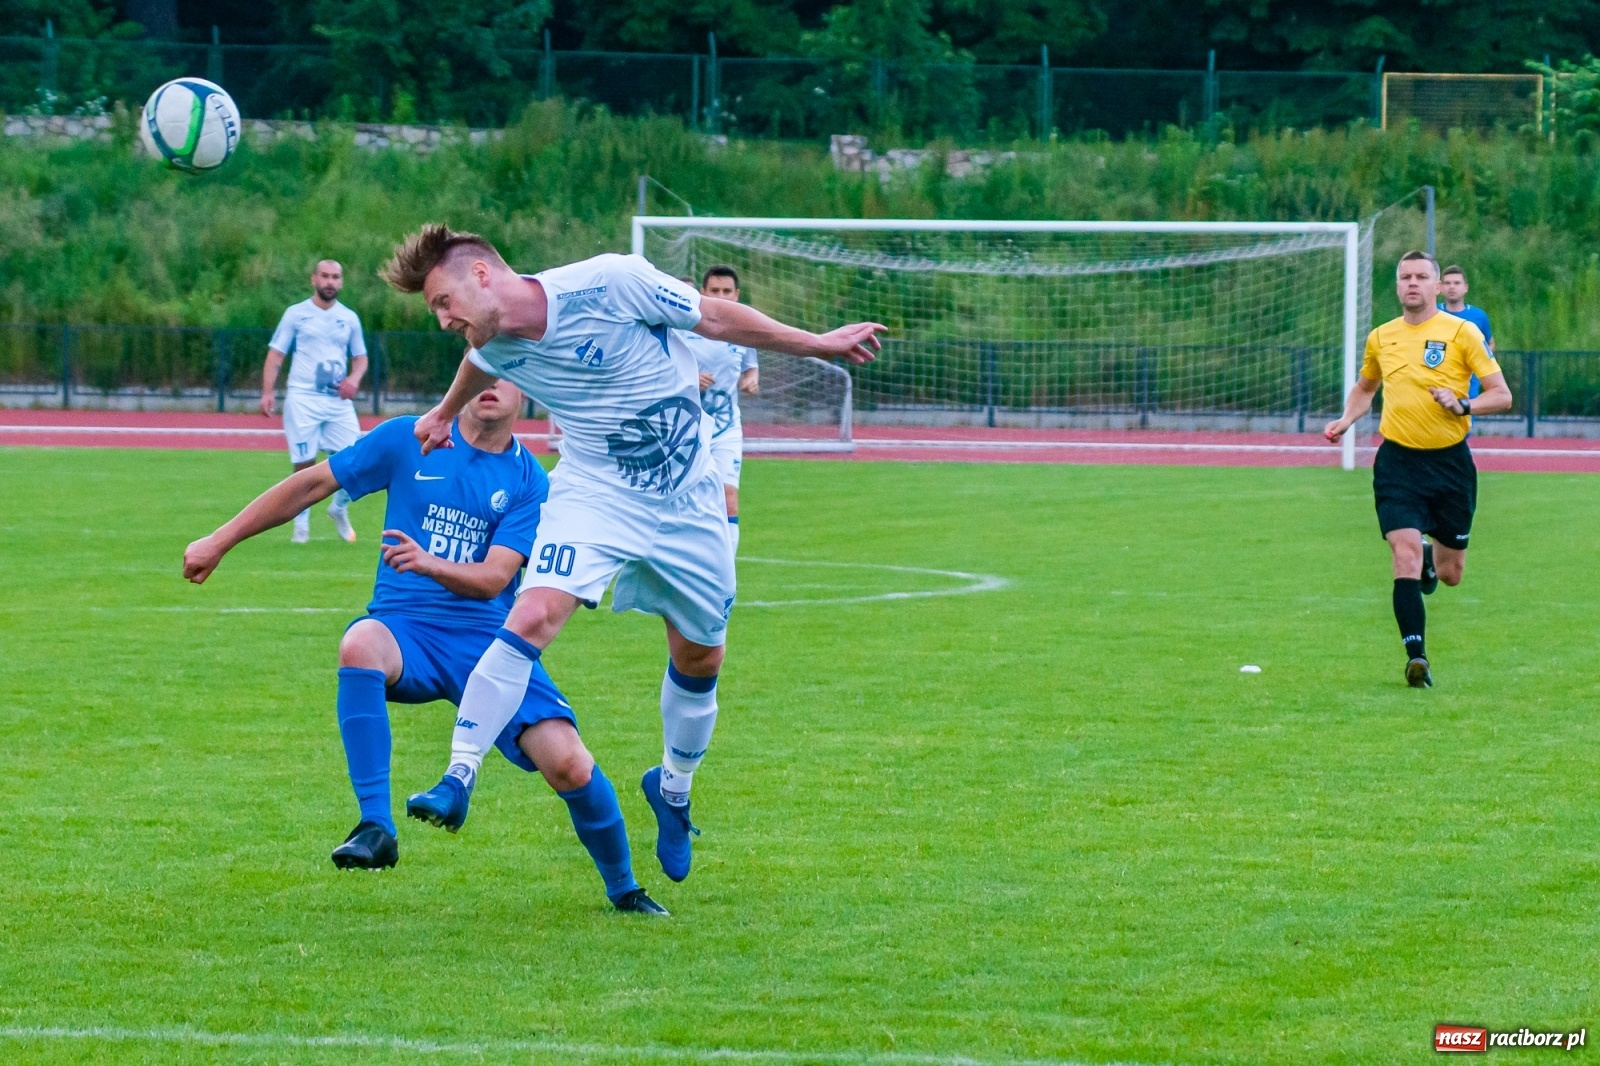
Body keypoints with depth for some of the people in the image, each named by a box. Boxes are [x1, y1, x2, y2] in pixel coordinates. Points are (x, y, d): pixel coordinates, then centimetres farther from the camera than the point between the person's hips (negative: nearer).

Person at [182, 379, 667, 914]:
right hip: (405, 628, 0)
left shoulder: (531, 483, 4)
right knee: (360, 644, -39)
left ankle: (623, 889, 12)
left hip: (488, 640, 0)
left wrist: (430, 563, -28)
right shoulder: (408, 441, 5)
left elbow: (493, 579, -8)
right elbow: (310, 485, 9)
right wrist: (219, 543, 7)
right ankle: (376, 828, -35)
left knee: (570, 767, -18)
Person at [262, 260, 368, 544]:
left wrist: (354, 378, -5)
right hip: (303, 400, -3)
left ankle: (339, 508, 21)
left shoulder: (349, 318, 11)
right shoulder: (296, 314, 3)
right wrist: (268, 392, -10)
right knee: (304, 464, -5)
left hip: (338, 400, 3)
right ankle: (301, 525, 9)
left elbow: (360, 357, 18)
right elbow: (275, 355, 2)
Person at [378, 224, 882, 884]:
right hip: (593, 493, 1)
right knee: (533, 615, -23)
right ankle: (458, 778, -24)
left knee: (701, 657, 10)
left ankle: (673, 790, 36)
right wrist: (445, 413, 39)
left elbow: (715, 319, -11)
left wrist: (819, 344, -4)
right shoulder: (495, 349, -7)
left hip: (686, 501, -1)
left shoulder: (609, 283, -22)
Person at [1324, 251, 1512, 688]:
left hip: (1451, 461, -1)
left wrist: (1462, 405, -21)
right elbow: (1366, 387, 27)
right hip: (1398, 460, 1)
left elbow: (1501, 394, -3)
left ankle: (1432, 559, 46)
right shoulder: (1380, 338, 7)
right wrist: (1346, 420, 9)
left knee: (1450, 574, 8)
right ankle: (1416, 656, -15)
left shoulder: (1461, 332, -3)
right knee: (1405, 555, -17)